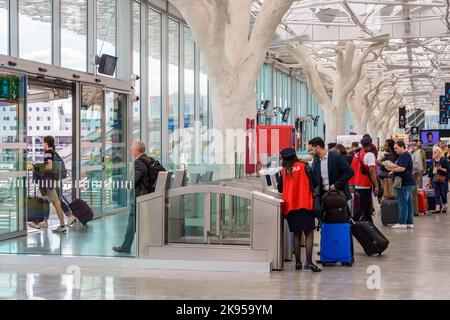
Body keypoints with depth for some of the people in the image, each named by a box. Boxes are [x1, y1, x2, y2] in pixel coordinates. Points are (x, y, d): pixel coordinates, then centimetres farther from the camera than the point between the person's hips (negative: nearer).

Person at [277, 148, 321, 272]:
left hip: (290, 206, 3)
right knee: (309, 234, -4)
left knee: (297, 234, 10)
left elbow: (280, 189, 14)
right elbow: (311, 184, -3)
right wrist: (313, 198, 11)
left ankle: (298, 262, 8)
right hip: (305, 204, -3)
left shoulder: (283, 171, 6)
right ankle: (309, 262, -15)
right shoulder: (304, 166, 0)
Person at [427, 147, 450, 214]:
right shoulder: (433, 161, 9)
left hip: (442, 180, -4)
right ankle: (437, 209, 1)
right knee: (436, 195, 2)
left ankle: (444, 207, 19)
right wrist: (430, 181, 15)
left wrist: (441, 169, -23)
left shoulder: (444, 160, -6)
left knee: (443, 194, 4)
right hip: (435, 180, 4)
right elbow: (430, 170, 15)